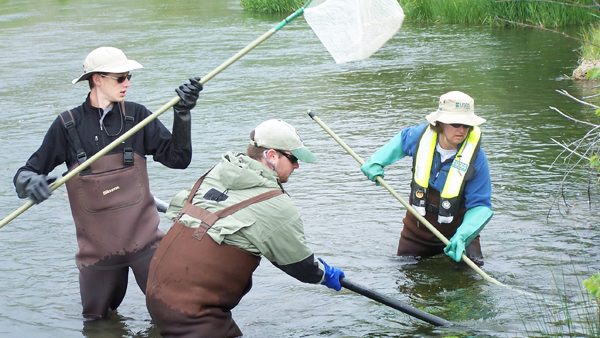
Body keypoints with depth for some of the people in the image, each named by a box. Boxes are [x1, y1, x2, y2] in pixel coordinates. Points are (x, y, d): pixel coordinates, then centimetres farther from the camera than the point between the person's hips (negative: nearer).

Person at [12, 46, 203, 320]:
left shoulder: (136, 116, -1)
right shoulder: (68, 125, -5)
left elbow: (178, 159, -6)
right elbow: (24, 175, -2)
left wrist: (182, 114, -18)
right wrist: (29, 181, -25)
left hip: (145, 240, 0)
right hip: (97, 248, 0)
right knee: (97, 321, 16)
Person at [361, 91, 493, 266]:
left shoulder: (476, 157, -23)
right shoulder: (422, 135, -14)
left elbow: (480, 206, -21)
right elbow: (401, 140, 12)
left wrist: (463, 235, -35)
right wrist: (377, 161, 0)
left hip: (456, 229, -2)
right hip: (416, 228, 3)